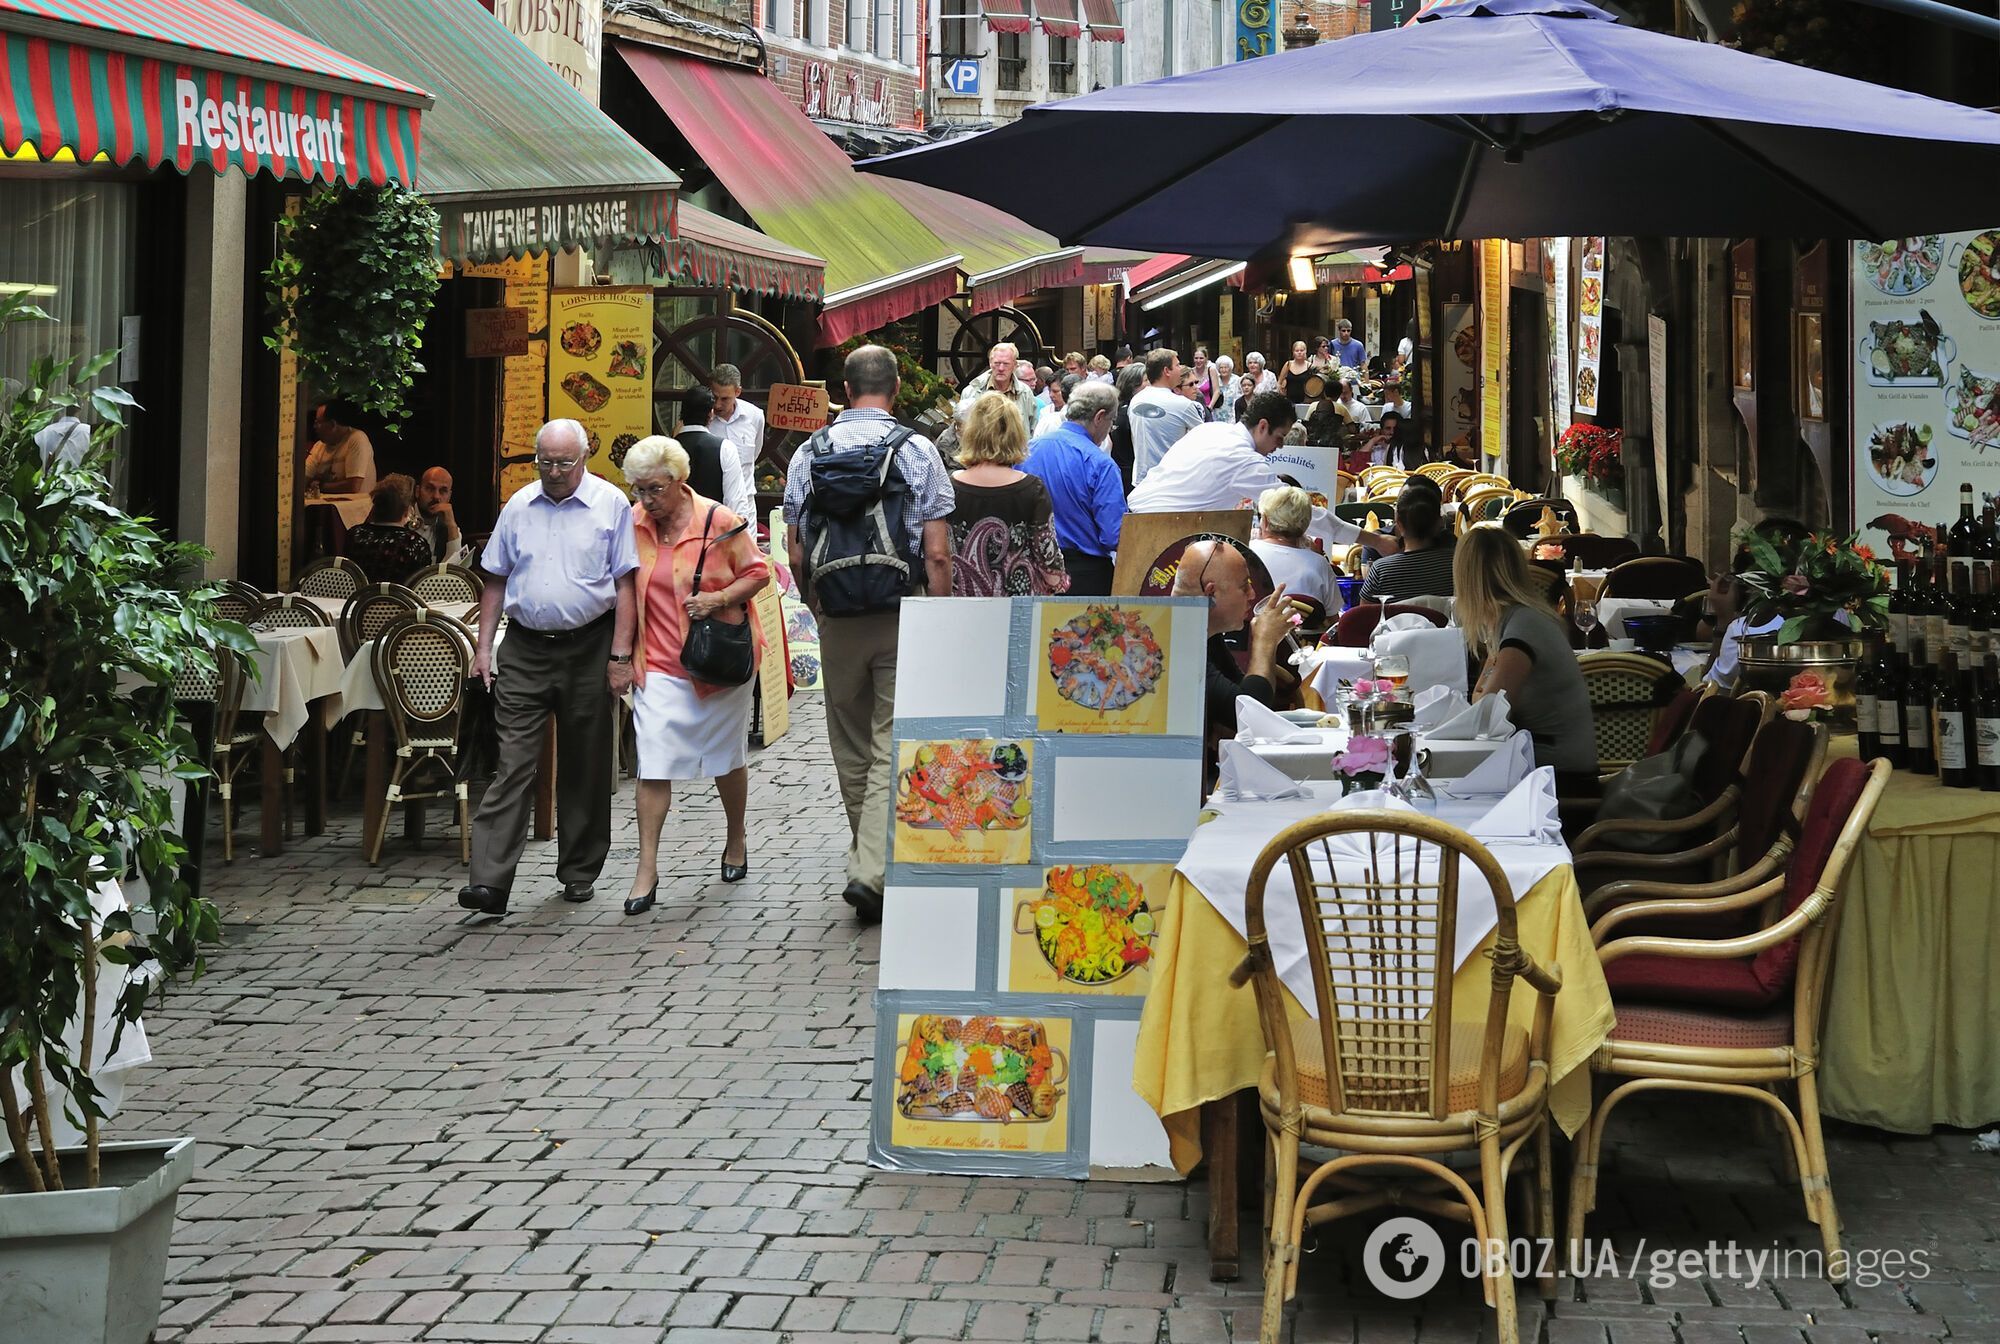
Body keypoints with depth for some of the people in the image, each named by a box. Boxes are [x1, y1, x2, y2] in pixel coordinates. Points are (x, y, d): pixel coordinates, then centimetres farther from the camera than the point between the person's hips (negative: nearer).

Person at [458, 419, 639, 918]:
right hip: (525, 650, 1)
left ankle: (579, 872, 21)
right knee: (513, 764, -6)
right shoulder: (519, 507, 8)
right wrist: (483, 648, 7)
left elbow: (625, 584, -2)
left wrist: (620, 656, -8)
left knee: (585, 767, 8)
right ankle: (490, 881, -11)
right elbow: (496, 582, 14)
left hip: (587, 648, -1)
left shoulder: (611, 504, -1)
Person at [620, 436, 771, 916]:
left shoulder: (720, 521, -11)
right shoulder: (632, 524, 1)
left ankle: (736, 840, 38)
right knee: (653, 765, -8)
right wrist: (624, 652, 5)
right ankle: (647, 868, -7)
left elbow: (758, 572, -4)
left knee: (728, 758, 15)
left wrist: (719, 598, -20)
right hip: (659, 663, 2)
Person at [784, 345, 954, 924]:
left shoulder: (809, 453, 2)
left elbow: (794, 551, 4)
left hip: (837, 617, 3)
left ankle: (866, 856, 29)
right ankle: (872, 869, -13)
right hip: (903, 617, -3)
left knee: (851, 749, 16)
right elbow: (937, 554, -8)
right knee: (894, 747, -2)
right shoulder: (917, 451, -6)